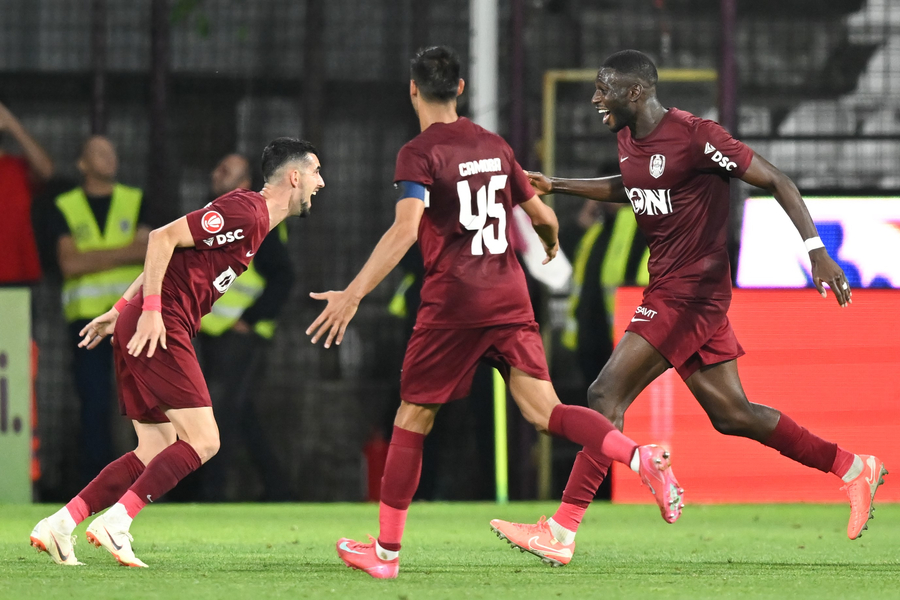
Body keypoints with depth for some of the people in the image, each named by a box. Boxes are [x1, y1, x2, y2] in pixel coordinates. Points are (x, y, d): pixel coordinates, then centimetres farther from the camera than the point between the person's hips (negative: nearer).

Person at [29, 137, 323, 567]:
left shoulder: (253, 217, 19)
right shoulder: (244, 212, -12)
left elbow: (171, 258, 23)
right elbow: (163, 239, -17)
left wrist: (121, 312, 24)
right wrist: (150, 310, -20)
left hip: (148, 327, 10)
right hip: (159, 330, -10)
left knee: (156, 454, 7)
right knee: (202, 442, -11)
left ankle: (58, 526, 3)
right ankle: (115, 522, -16)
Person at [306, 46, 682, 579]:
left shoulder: (419, 154, -6)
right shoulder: (494, 146, 12)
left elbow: (404, 231, -20)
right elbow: (542, 217, 20)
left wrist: (353, 295, -22)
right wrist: (551, 242, 44)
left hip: (453, 303, -5)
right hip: (510, 298, 5)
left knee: (412, 420, 6)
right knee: (544, 411, -2)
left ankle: (387, 550, 11)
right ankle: (642, 458, -26)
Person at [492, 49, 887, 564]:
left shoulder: (694, 136, -17)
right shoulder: (629, 139, 9)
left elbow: (775, 181, -14)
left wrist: (817, 250, -21)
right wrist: (556, 186, 25)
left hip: (688, 294, -9)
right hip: (669, 288, 9)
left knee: (606, 395, -12)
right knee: (730, 414, 11)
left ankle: (563, 530, -12)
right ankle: (855, 469, 21)